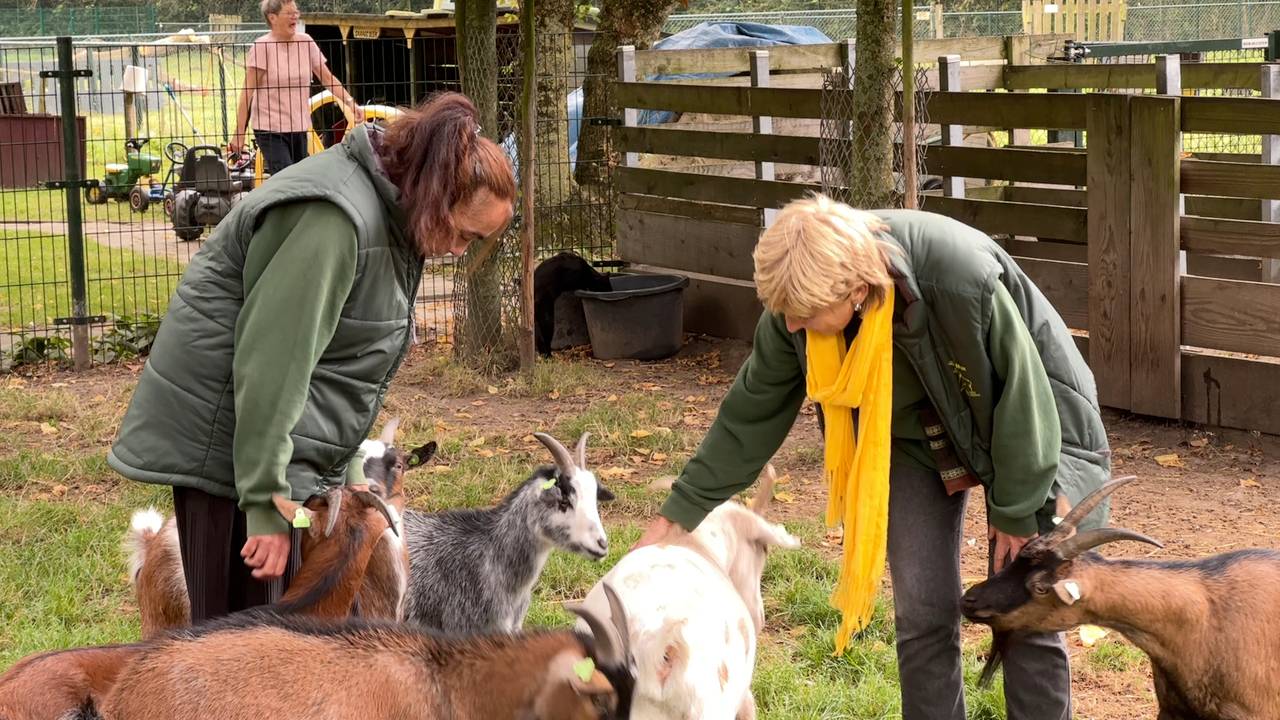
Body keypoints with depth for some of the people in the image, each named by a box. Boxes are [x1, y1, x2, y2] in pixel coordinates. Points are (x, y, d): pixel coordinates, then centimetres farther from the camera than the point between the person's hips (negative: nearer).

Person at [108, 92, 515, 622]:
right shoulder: (333, 218, -24)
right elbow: (271, 364, -27)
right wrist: (267, 502, -25)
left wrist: (349, 468, 17)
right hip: (230, 439, -10)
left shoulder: (388, 216, 9)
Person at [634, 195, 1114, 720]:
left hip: (1024, 433, -4)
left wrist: (1016, 513, -15)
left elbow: (1022, 392, -25)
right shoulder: (797, 304, -24)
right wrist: (678, 514, -7)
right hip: (913, 442, 4)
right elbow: (751, 415, -9)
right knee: (923, 614, -3)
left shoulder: (962, 279, -40)